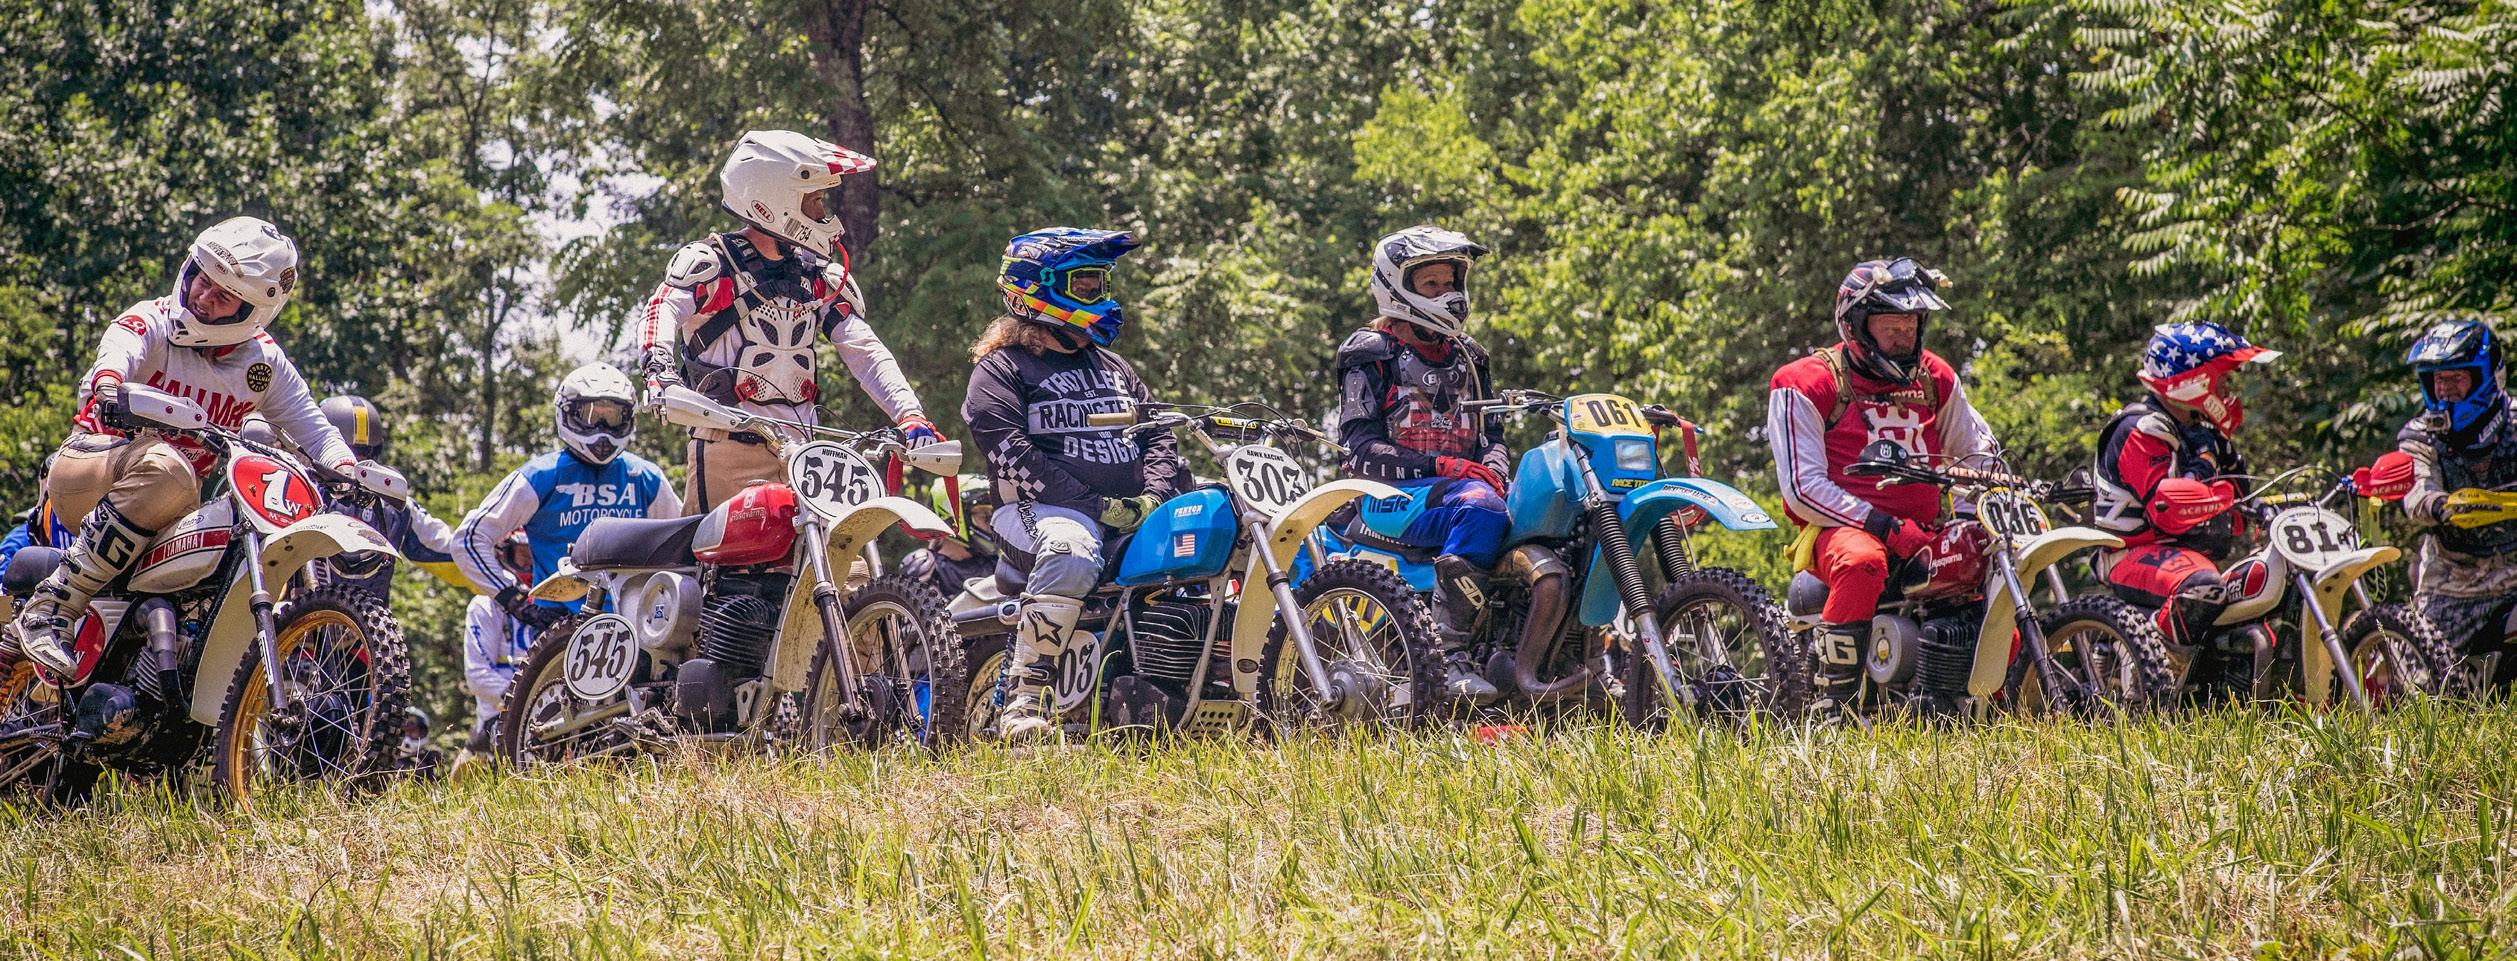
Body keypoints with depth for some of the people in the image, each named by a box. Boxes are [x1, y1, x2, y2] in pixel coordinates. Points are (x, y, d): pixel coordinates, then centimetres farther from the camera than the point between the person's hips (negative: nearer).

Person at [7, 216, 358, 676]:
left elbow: (312, 427, 5)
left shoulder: (264, 361, 6)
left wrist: (345, 471, -18)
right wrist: (107, 385, -56)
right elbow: (119, 350, -31)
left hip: (184, 505, 5)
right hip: (87, 472, -5)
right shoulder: (152, 321, -9)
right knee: (165, 470, -39)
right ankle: (48, 607, -37)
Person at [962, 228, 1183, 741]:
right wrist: (1096, 507, -17)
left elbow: (1158, 433, 20)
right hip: (1045, 508, -7)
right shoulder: (1002, 368, 4)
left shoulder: (1111, 365, 26)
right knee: (1072, 557, -41)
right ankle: (1023, 697, -34)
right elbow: (1015, 457, -9)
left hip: (1133, 511, 7)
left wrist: (1153, 495, -3)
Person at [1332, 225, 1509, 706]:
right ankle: (1449, 653, -45)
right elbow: (1362, 446, -7)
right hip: (1395, 496, -7)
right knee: (1480, 506, -38)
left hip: (1466, 482, 7)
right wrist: (1439, 465, -19)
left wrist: (1493, 466, -3)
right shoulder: (1369, 356, 3)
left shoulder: (1467, 359, 24)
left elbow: (1491, 432, 22)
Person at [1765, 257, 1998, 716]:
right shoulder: (1807, 385, -5)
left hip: (1924, 533, 6)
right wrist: (1884, 526, -20)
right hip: (1840, 526, -6)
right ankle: (1833, 704, -37)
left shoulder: (1933, 378, 14)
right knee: (1862, 561, -42)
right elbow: (1803, 487, -12)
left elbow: (1976, 445, 27)